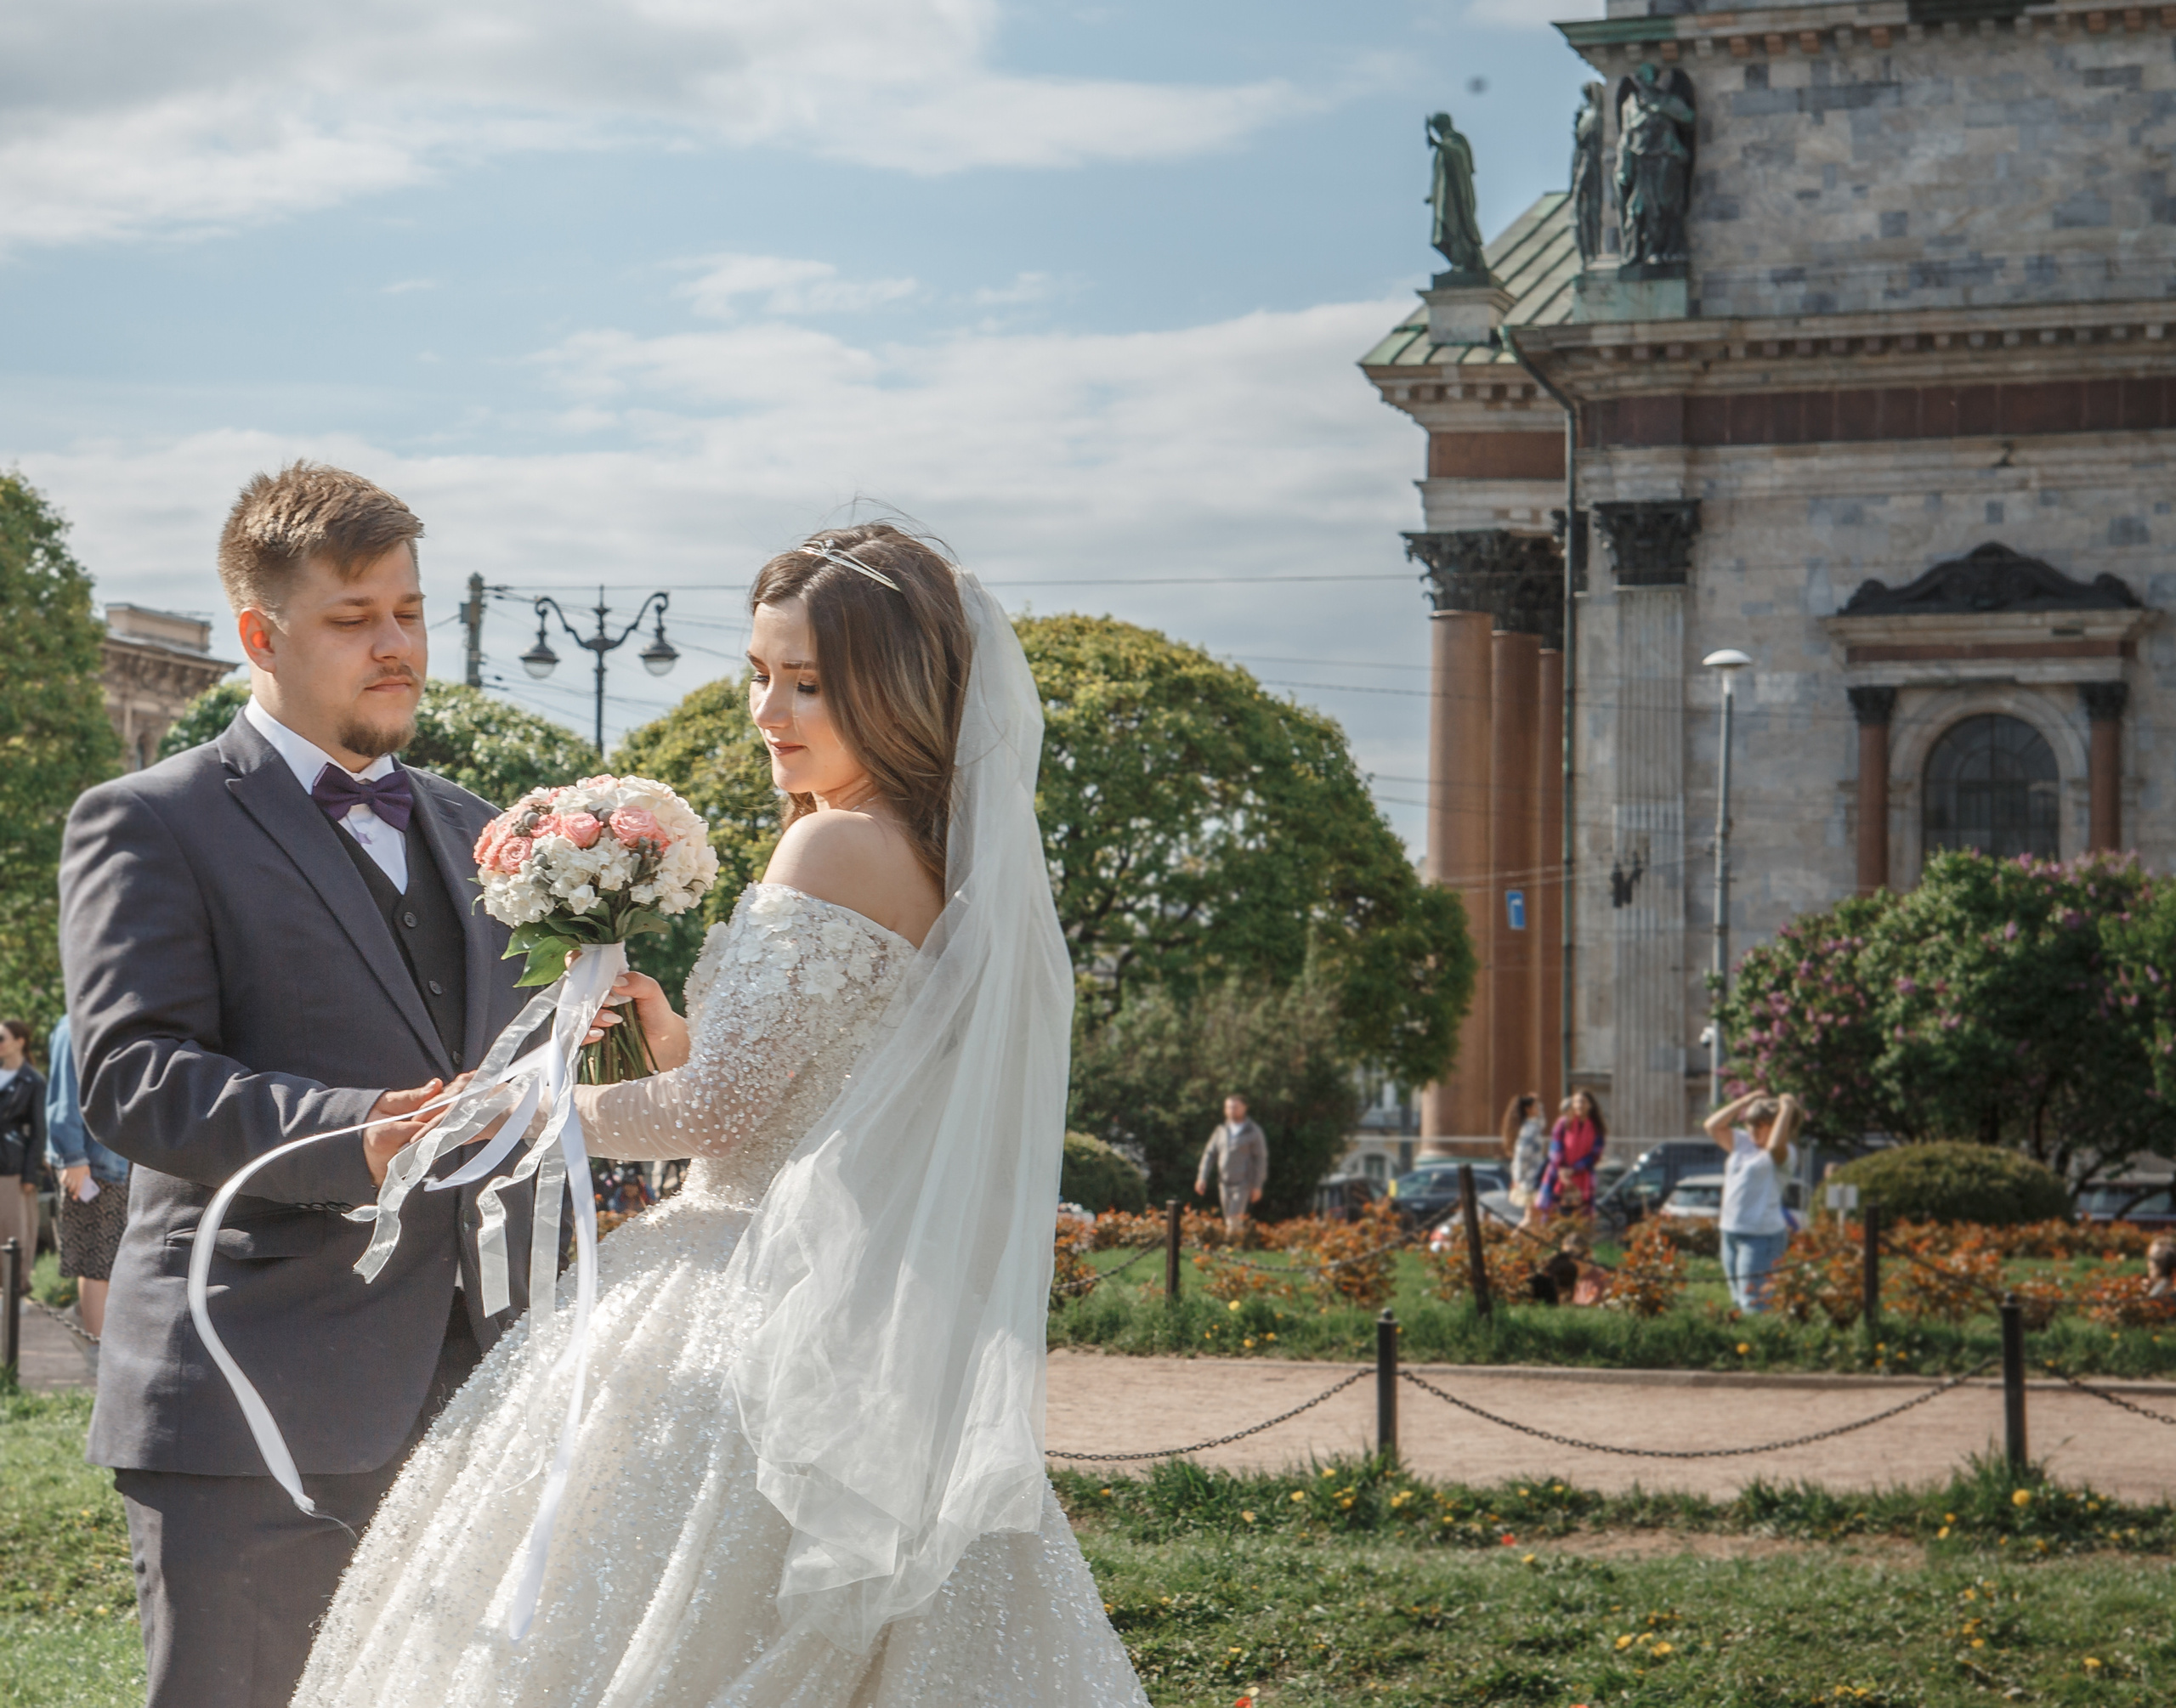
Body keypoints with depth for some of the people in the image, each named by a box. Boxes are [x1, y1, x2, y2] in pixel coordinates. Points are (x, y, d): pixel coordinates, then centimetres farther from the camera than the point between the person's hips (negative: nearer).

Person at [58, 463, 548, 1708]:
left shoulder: (469, 831, 21)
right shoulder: (151, 825, -1)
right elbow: (132, 1078, -14)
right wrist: (353, 1137, -27)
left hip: (470, 1396, 6)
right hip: (259, 1410, -6)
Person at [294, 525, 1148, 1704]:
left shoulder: (836, 848, -14)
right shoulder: (951, 865, 13)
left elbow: (719, 1115, -15)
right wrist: (674, 1035, 11)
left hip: (770, 1316, -9)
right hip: (890, 1330, 9)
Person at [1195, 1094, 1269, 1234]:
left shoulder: (1254, 1132, -4)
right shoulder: (1221, 1130, 9)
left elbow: (1261, 1159, -4)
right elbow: (1209, 1154, 10)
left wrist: (1257, 1186, -8)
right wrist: (1202, 1177, 0)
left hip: (1243, 1184, -5)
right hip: (1224, 1183, 5)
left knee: (1234, 1220, -17)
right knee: (1229, 1222, 8)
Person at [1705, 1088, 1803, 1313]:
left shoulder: (1784, 1154, -8)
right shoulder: (1742, 1143, 14)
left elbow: (1774, 1145, -30)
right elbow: (1713, 1126, 12)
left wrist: (1787, 1109, -18)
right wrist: (1748, 1100, 8)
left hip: (1761, 1235, -8)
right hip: (1730, 1230, 8)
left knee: (1753, 1303, -16)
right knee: (1738, 1301, 12)